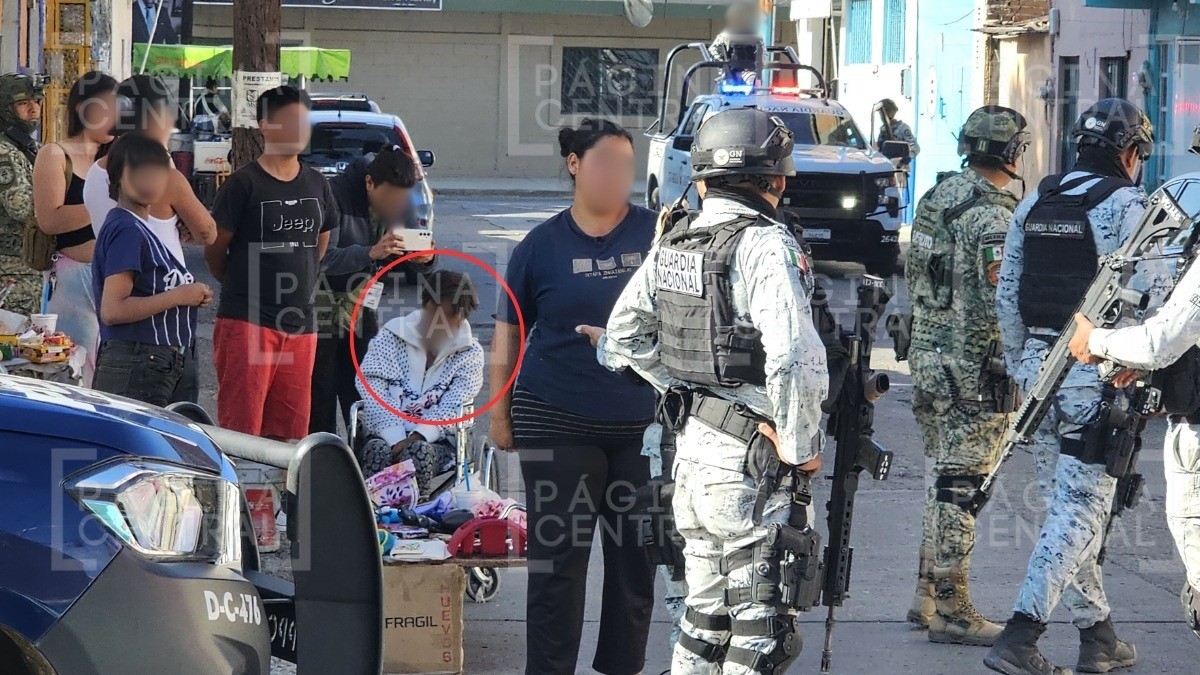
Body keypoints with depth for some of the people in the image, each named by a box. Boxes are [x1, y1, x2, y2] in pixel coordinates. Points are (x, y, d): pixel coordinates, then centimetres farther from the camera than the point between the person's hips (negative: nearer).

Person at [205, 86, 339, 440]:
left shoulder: (317, 185, 12)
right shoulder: (244, 184, -6)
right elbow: (214, 251, 1)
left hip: (300, 325, 6)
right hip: (247, 321, -6)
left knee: (291, 431, 6)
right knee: (241, 427, -10)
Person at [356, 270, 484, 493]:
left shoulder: (470, 353, 8)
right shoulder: (391, 337, 8)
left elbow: (452, 408, -5)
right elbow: (373, 392, -4)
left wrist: (416, 438, -22)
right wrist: (396, 441, -19)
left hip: (437, 441, 0)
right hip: (386, 436, 0)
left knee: (418, 452, -37)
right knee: (377, 450, -37)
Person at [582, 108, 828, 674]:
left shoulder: (670, 246, 9)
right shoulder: (766, 245, -15)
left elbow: (623, 339, 18)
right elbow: (794, 359, -25)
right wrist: (798, 448, -14)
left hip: (691, 448, 8)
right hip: (751, 460, -8)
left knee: (706, 608, 19)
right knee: (761, 625, -2)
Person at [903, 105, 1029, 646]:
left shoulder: (935, 198, 10)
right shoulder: (993, 212, -17)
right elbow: (1004, 290, -24)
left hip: (927, 354, 9)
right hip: (973, 364, -9)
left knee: (942, 479, 17)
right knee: (961, 487, -4)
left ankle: (928, 596, 23)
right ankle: (950, 610, 0)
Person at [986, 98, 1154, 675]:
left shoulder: (1034, 205, 10)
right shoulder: (1126, 206, -10)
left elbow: (1006, 294, 13)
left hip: (1039, 368, 7)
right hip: (1096, 375, -7)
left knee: (1065, 504, 14)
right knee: (1079, 509, -5)